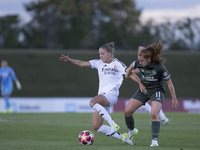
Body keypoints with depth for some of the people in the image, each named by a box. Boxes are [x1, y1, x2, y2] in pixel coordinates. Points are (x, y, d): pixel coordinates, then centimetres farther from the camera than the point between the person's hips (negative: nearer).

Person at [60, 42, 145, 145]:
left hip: (111, 94, -7)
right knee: (96, 127, -2)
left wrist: (141, 84, -6)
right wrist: (69, 60, -4)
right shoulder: (99, 63, 16)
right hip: (101, 96, 7)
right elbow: (82, 64, 10)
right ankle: (122, 137, 6)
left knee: (92, 102, -37)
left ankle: (113, 124, -36)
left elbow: (131, 74, 5)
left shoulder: (117, 64, 3)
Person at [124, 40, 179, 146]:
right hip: (144, 89, 5)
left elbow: (169, 82, -15)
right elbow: (132, 66, 12)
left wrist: (174, 99, -9)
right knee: (127, 111, -2)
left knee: (154, 114, -28)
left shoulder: (160, 68, -27)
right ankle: (131, 131, 25)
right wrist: (128, 74, 27)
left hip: (157, 91, -5)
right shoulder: (139, 64, -15)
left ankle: (155, 140, -21)